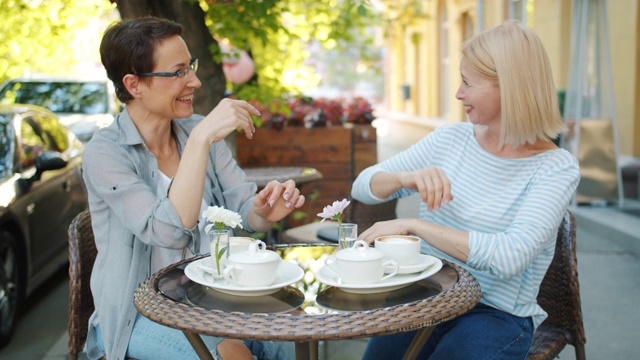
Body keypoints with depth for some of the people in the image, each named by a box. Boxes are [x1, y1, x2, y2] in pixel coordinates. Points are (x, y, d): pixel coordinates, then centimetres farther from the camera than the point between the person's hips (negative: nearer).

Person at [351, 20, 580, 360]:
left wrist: (413, 224, -24)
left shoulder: (556, 167, -10)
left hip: (498, 314, -3)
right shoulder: (450, 138, 4)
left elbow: (509, 257, -24)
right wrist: (407, 177, -18)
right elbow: (362, 186, 3)